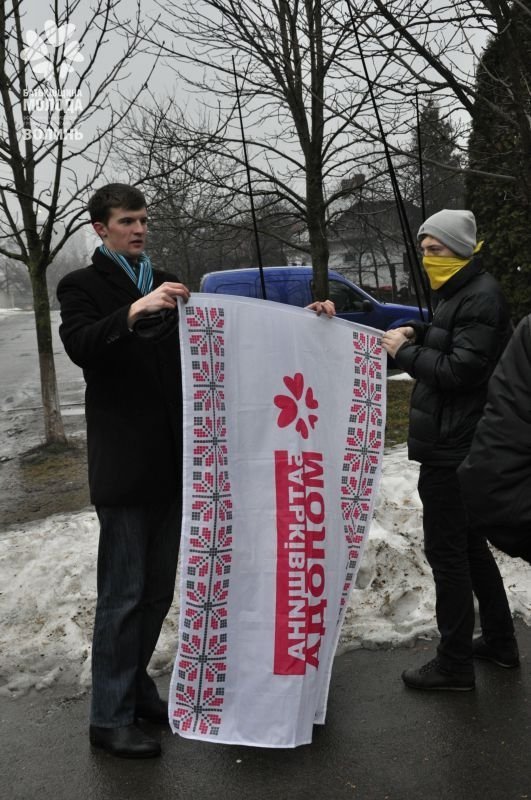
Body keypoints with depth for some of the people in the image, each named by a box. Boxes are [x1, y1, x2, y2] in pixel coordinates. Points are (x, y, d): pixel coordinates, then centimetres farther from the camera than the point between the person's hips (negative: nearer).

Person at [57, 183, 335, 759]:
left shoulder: (165, 284, 14)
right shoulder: (83, 286, -2)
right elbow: (79, 345, -20)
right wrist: (135, 310, -35)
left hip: (171, 461, 6)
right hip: (124, 463, -6)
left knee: (158, 587, 14)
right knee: (123, 593, -1)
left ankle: (135, 685, 31)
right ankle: (109, 717, 10)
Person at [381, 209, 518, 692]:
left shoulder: (480, 298, -16)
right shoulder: (460, 292, 15)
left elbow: (460, 370, -23)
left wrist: (403, 352, -14)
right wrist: (416, 333, 7)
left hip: (454, 448, -11)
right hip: (455, 441, 11)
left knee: (446, 550, -3)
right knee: (468, 542, 19)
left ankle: (455, 664, 8)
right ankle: (500, 639, 32)